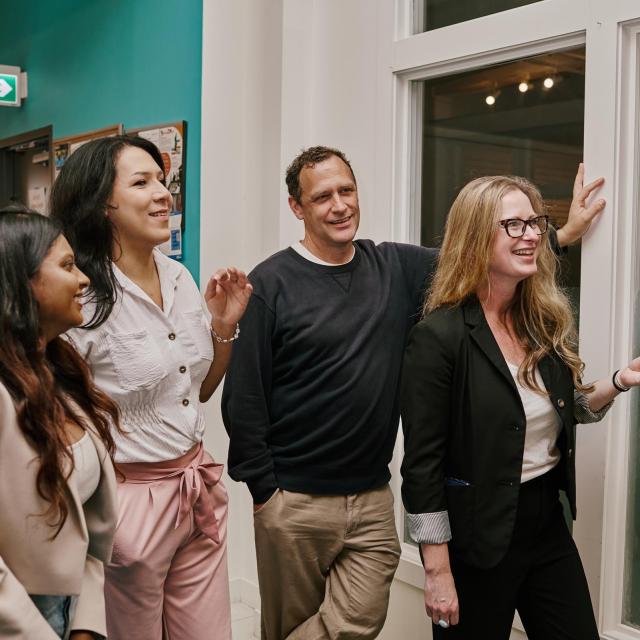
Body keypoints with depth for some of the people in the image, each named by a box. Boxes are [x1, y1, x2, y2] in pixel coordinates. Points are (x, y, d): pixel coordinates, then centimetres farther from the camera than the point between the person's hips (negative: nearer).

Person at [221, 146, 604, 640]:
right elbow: (244, 398, -10)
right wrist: (263, 489, -9)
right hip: (294, 502, -3)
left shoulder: (397, 267, 5)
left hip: (373, 499, 4)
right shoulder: (271, 283, -9)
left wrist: (564, 234, 3)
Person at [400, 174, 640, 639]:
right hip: (478, 533, -6)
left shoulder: (547, 322, 2)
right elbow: (423, 465, -17)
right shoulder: (439, 336, -18)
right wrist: (438, 572, -16)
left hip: (548, 520, 6)